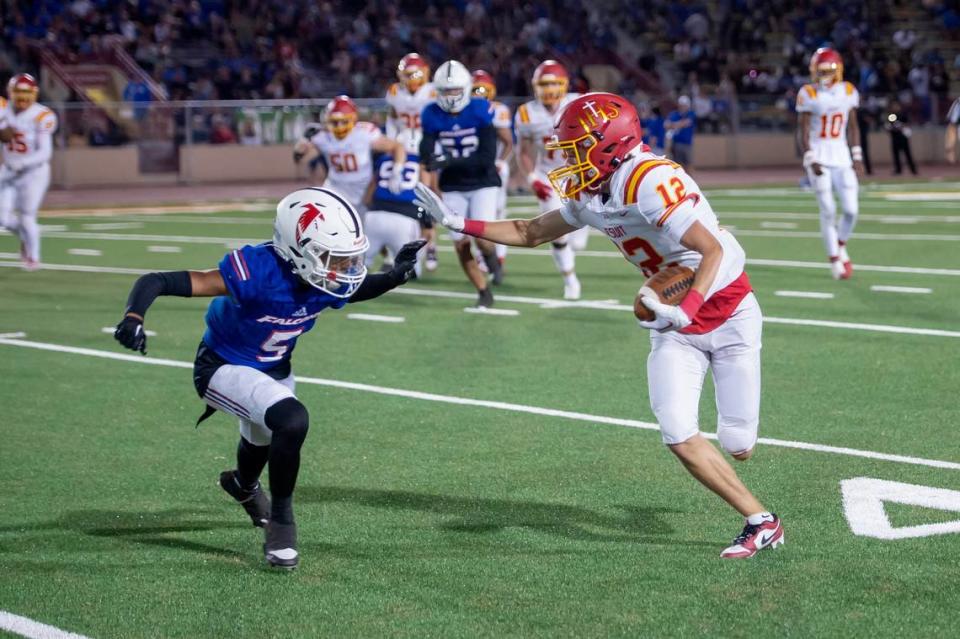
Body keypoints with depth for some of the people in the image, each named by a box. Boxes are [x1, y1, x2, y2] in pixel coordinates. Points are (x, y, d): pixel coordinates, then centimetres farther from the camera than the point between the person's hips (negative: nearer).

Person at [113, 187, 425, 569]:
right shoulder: (258, 273, -39)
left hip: (274, 369, 7)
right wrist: (134, 316, -58)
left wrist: (396, 275, -14)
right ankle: (281, 523, -9)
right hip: (223, 368, -7)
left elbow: (360, 290, 6)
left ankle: (244, 484, 71)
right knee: (292, 421, -31)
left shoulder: (330, 284, -22)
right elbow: (158, 282, -40)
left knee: (264, 439, 33)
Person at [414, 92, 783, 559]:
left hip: (727, 312, -7)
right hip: (677, 320, 7)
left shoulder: (651, 183, -26)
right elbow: (531, 233, 16)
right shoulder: (589, 197, 1)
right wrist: (459, 224, 9)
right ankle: (760, 522, 2)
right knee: (678, 436, -11)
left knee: (738, 447, -6)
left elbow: (712, 250, -29)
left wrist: (685, 312, -42)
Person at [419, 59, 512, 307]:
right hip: (453, 188, 3)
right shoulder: (432, 115, -7)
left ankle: (491, 256, 20)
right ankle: (484, 292, 17)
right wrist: (430, 160, -36)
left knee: (482, 238, -17)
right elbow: (426, 153, -10)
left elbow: (488, 158, -22)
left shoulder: (481, 112, -17)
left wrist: (450, 162, -32)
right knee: (461, 245, -1)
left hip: (483, 184, -3)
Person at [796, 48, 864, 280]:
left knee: (851, 209, -2)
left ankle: (840, 246, 24)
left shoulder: (848, 91, 5)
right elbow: (803, 130, -5)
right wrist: (810, 159, -15)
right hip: (819, 156, -4)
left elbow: (853, 127, 12)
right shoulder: (808, 94, -6)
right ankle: (835, 260, 4)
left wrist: (857, 157, 8)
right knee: (828, 210, -7)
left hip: (842, 156, 4)